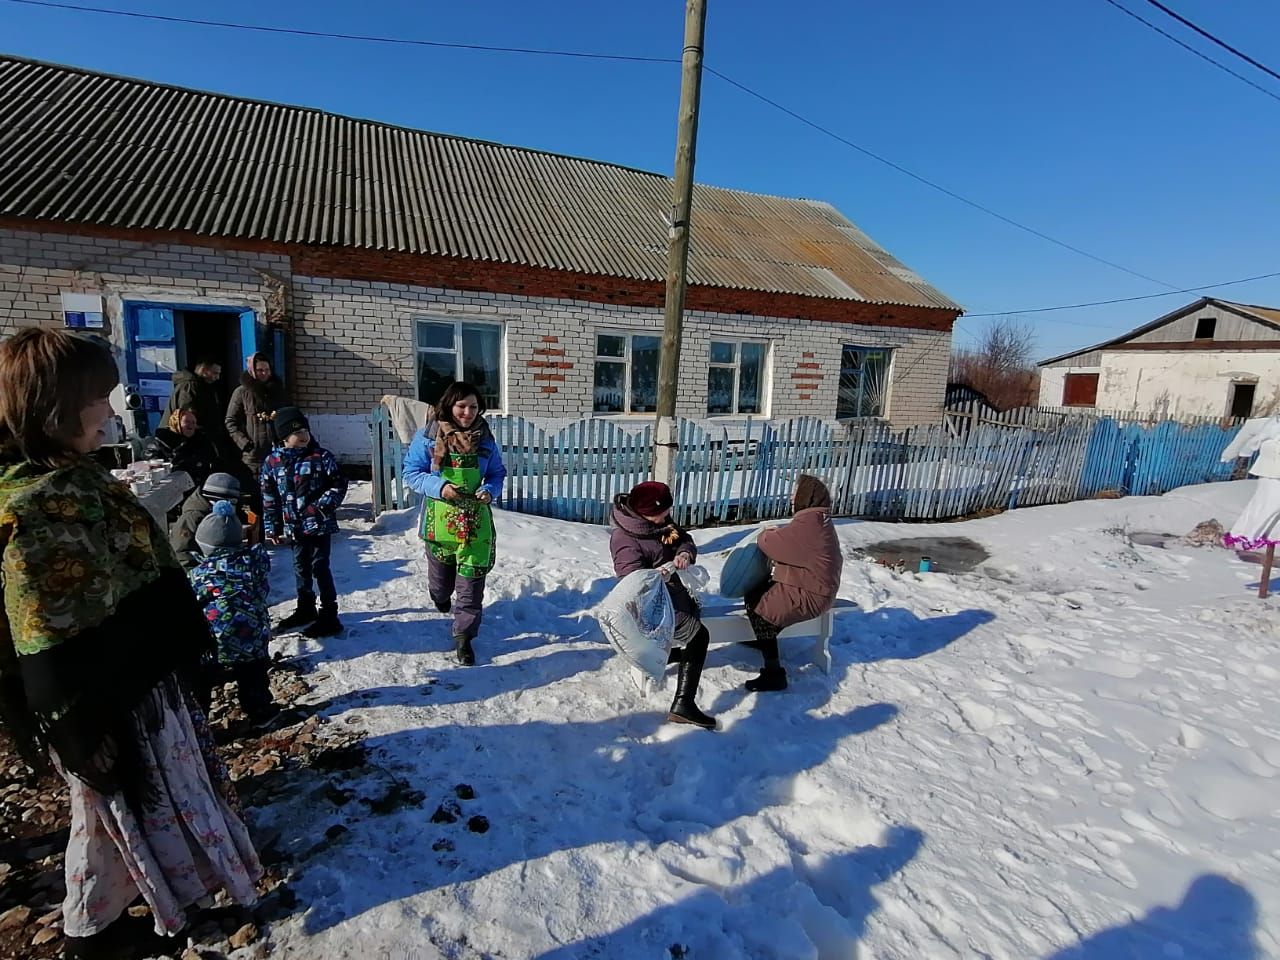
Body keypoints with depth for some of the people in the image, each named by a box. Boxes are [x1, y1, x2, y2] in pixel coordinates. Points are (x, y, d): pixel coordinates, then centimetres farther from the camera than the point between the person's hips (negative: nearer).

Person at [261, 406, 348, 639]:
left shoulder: (321, 456, -8)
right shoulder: (272, 462, 1)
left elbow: (339, 483, -4)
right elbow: (268, 497, 7)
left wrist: (325, 504, -16)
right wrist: (272, 527, 7)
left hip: (320, 524, -4)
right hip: (295, 526, 4)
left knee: (320, 567, -2)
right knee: (301, 568, 18)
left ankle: (329, 616, 7)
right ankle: (305, 609, 36)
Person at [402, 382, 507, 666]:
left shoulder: (485, 438, -1)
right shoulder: (427, 437, -8)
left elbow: (497, 474, 7)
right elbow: (412, 473, -6)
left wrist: (489, 491, -14)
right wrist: (439, 487, -22)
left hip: (475, 520, 0)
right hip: (439, 518, 0)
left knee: (472, 579, -3)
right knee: (442, 574, 20)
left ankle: (464, 637, 11)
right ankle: (441, 598, 57)